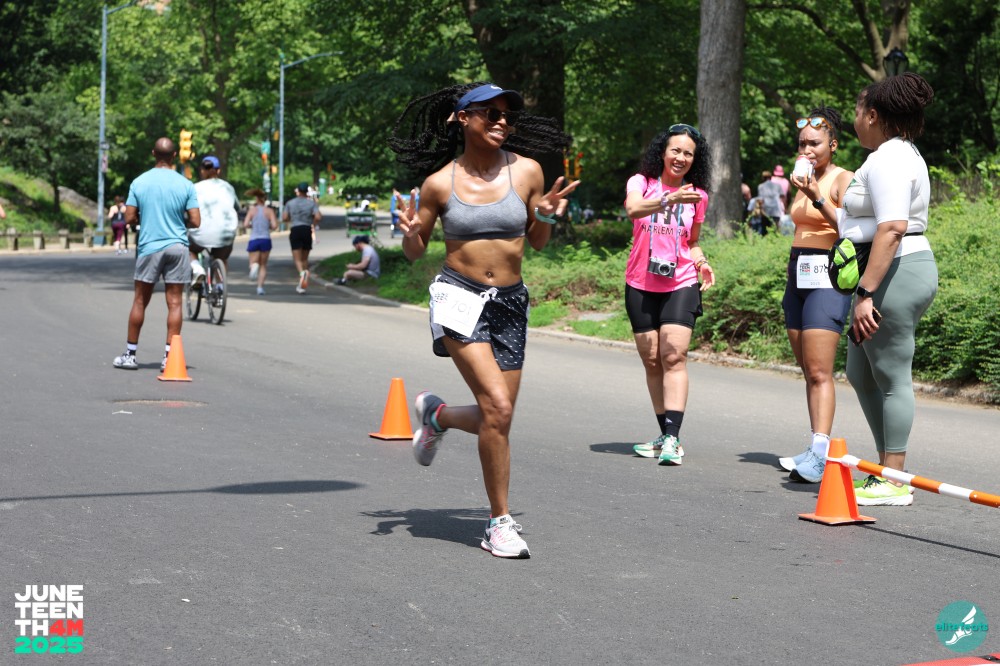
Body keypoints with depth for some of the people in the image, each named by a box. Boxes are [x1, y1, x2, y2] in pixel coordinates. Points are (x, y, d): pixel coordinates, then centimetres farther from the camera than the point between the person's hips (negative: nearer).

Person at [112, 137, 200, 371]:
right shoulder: (186, 185, -3)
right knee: (174, 303, 1)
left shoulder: (139, 183, -1)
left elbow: (129, 218, -2)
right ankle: (169, 356, -2)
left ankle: (130, 354, 16)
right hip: (177, 247, -1)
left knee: (140, 301, 10)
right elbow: (195, 222, -6)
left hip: (149, 247, 1)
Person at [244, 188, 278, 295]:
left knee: (254, 262, 7)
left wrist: (252, 226, 13)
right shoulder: (269, 211, 2)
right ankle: (260, 287, 1)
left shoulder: (252, 210, 2)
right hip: (266, 239, 1)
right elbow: (274, 226, -7)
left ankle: (254, 266, -31)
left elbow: (246, 224, -8)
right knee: (263, 265, 14)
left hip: (253, 240, -1)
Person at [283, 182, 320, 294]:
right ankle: (301, 285, 10)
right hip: (307, 230, 1)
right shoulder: (312, 203, 1)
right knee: (305, 258, 13)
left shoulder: (290, 203, 4)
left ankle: (302, 272, -37)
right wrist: (314, 225, 10)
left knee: (297, 259, -3)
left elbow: (284, 218, 1)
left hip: (295, 230, -1)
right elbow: (317, 217, -10)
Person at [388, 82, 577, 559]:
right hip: (458, 297, -4)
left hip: (509, 303, 4)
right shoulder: (440, 183, -3)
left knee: (496, 419, 5)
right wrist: (410, 230, -14)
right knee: (497, 407, -18)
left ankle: (436, 415, 40)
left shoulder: (526, 172, 1)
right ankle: (500, 523, -6)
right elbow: (414, 252, 7)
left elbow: (537, 242, 13)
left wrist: (546, 216, -7)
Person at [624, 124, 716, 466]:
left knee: (674, 355, -15)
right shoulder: (641, 182, 0)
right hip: (641, 284, 0)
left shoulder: (697, 195, 8)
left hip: (681, 284, 0)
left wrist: (701, 262, -1)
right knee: (652, 360, 5)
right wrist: (669, 199, -39)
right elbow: (633, 209, -23)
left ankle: (672, 439, -21)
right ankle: (665, 436, 16)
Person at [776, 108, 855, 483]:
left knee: (819, 371, -17)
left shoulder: (843, 180, -7)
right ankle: (816, 451, 11)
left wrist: (818, 199, -24)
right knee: (808, 371, 8)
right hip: (799, 278, 9)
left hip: (826, 279, -9)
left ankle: (819, 454, -23)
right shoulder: (806, 181, 18)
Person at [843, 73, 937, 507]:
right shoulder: (900, 153, 19)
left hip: (895, 275, -11)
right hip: (900, 273, 11)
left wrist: (866, 294, -29)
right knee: (860, 373, 17)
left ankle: (892, 483, 2)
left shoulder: (888, 159, -16)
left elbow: (892, 228, -26)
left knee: (892, 378, -5)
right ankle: (888, 469, 22)